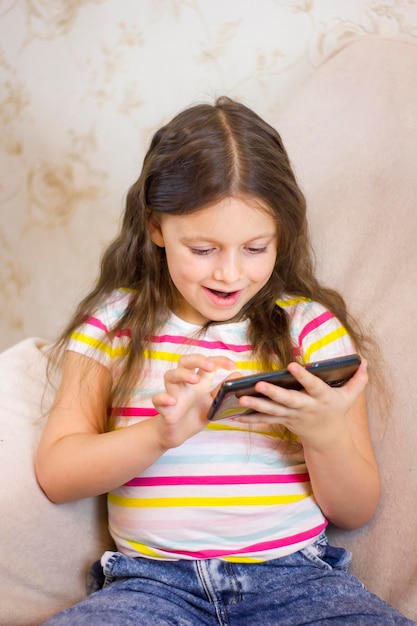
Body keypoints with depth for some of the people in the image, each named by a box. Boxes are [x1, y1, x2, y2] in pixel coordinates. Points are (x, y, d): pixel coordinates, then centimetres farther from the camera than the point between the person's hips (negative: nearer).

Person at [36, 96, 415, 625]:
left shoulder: (312, 326, 7)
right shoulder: (117, 321, 8)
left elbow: (355, 513, 7)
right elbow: (55, 474, 0)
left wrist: (326, 434, -15)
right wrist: (161, 433, -17)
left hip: (295, 578, 0)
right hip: (153, 579, 0)